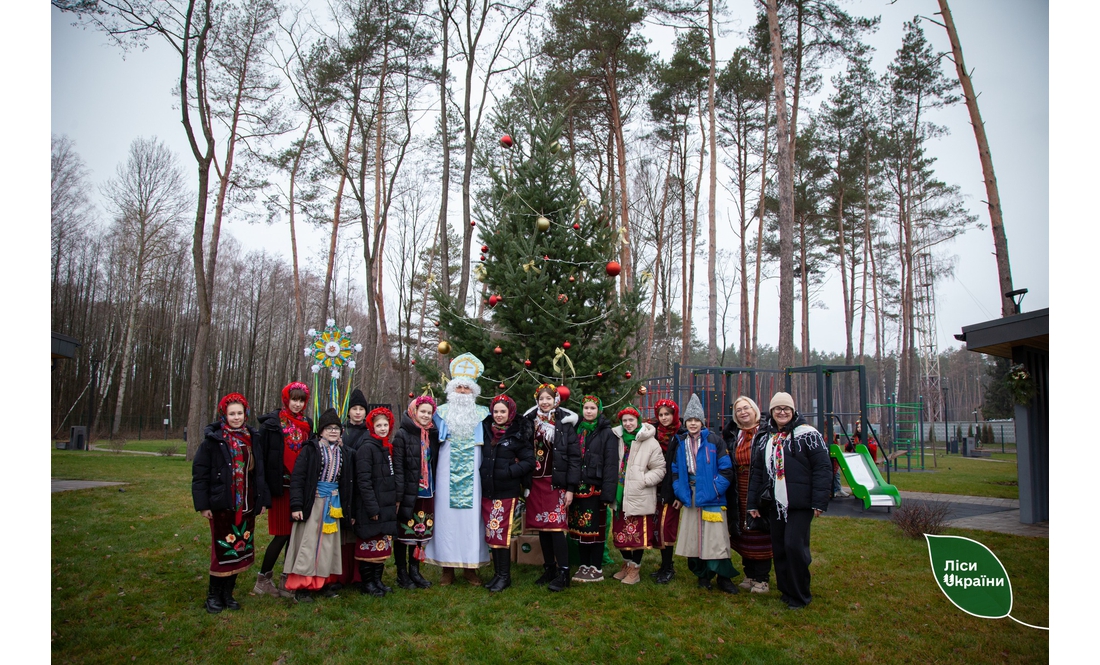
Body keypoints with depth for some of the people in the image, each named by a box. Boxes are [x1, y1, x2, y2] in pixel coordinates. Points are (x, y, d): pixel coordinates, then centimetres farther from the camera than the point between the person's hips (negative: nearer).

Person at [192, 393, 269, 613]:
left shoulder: (252, 439, 8)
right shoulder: (213, 440, -6)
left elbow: (260, 470, 12)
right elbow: (200, 473, -6)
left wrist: (262, 500, 9)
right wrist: (203, 504, -10)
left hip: (247, 506, 4)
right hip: (222, 505, -4)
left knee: (240, 549, 9)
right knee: (223, 550, 1)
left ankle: (228, 593, 23)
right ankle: (214, 595, 17)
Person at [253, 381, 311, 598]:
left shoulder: (307, 425, 11)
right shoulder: (272, 424, -5)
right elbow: (261, 455, -9)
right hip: (281, 486, -5)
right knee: (282, 534, -3)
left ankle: (287, 580, 17)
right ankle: (263, 580, 13)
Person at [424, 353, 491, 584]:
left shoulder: (483, 414, 12)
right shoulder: (442, 412, 11)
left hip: (472, 470, 0)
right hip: (448, 469, 0)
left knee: (472, 512, -2)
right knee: (447, 511, -2)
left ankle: (471, 566, 7)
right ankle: (447, 566, 6)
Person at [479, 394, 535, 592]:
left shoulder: (518, 435, -5)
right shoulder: (485, 430, 7)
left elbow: (529, 461, -6)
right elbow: (480, 456, 20)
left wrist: (508, 472, -15)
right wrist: (481, 471, 4)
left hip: (507, 492, -5)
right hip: (487, 490, 5)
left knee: (500, 532, -4)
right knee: (491, 532, 9)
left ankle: (504, 576, 10)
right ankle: (497, 572, 22)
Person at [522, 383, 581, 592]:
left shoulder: (565, 424, -3)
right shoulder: (530, 423, 8)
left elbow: (574, 457, -5)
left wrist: (570, 488, -10)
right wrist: (525, 484, 6)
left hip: (556, 483, -4)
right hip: (536, 483, 4)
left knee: (556, 527, -8)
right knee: (542, 528, 8)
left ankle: (563, 573, 0)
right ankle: (549, 569, 20)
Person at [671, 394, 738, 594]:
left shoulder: (714, 440, -3)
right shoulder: (680, 442, 10)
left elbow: (726, 469, -5)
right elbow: (675, 470, 14)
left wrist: (715, 488, -12)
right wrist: (680, 492, 3)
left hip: (711, 496, -4)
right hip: (689, 495, 4)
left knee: (716, 536, -5)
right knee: (693, 536, 7)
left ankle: (724, 577, 7)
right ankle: (702, 575, 20)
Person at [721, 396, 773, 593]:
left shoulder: (766, 432, -7)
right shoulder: (732, 435, 9)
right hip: (740, 493, 5)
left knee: (760, 534, 1)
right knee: (743, 533, 11)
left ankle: (761, 579, 12)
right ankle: (750, 574, 24)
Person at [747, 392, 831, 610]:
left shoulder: (807, 435, -4)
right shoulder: (765, 439, 14)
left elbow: (822, 468, -9)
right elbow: (757, 472, 17)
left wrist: (819, 502, -14)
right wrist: (753, 502, 12)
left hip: (799, 504, -6)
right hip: (774, 504, 6)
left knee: (794, 546, -9)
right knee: (779, 549, 9)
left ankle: (800, 595, 8)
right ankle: (786, 590, 23)